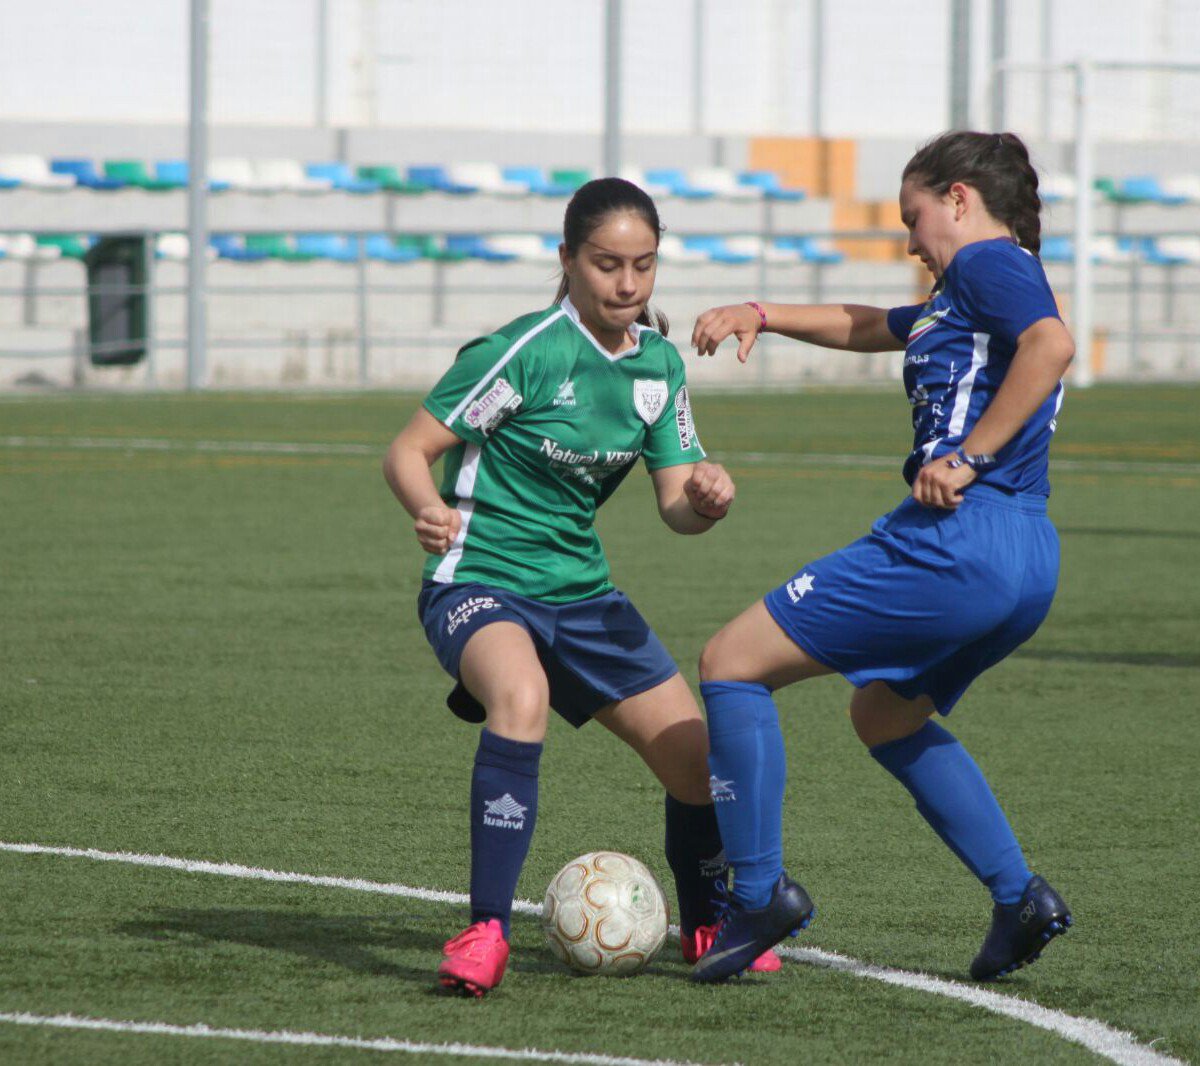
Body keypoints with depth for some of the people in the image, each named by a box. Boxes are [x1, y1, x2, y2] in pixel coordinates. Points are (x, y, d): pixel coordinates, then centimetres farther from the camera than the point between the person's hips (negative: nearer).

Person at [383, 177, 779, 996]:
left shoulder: (659, 365, 2)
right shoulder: (527, 352, -17)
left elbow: (675, 504, 4)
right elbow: (409, 451, -15)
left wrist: (704, 501, -20)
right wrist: (431, 511, -36)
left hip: (581, 594, 6)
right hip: (480, 583, -6)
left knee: (701, 758, 2)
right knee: (521, 697, -39)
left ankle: (705, 928, 33)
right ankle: (485, 935, -31)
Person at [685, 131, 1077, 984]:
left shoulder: (988, 264, -4)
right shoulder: (960, 295, 26)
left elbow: (1052, 344, -24)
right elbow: (868, 328, 42)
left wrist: (969, 457, -22)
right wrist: (763, 316, 33)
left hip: (958, 537, -10)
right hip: (1026, 566, 10)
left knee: (732, 662, -2)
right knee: (884, 715, 31)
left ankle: (760, 895, -4)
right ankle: (1020, 897, 20)